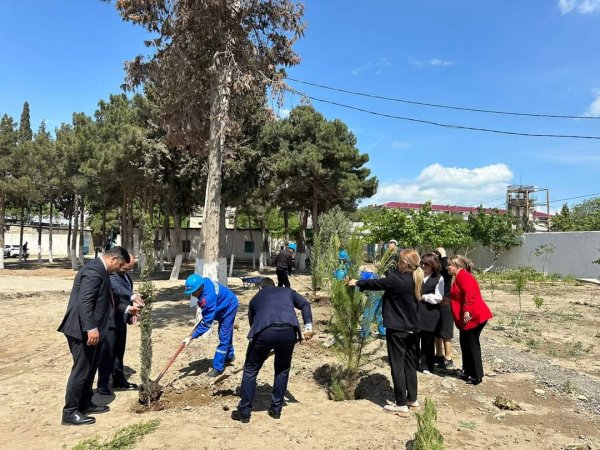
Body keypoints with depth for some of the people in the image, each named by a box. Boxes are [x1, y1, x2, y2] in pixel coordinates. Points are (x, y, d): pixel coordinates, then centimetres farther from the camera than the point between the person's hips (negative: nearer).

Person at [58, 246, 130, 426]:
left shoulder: (100, 269, 12)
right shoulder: (93, 270, -21)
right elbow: (84, 301, -27)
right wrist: (91, 328, -29)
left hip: (89, 328, 11)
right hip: (83, 329, -11)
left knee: (90, 368, 18)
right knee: (81, 370, -1)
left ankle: (85, 404, 30)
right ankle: (70, 412, 11)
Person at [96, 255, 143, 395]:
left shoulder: (126, 276, 9)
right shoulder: (111, 275, -19)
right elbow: (117, 289, -38)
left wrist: (131, 310, 6)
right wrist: (132, 296, -55)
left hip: (121, 319, 9)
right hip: (109, 320, -9)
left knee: (119, 351, 17)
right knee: (107, 352, -2)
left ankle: (119, 380, 28)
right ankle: (102, 385, 9)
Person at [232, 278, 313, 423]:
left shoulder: (255, 298, 33)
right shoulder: (287, 291, 33)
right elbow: (305, 304, 15)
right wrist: (308, 326, 8)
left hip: (264, 331, -1)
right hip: (289, 330, 1)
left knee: (250, 370, 18)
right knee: (282, 370, 25)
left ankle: (244, 412, 24)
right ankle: (276, 409, 31)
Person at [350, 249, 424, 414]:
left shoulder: (396, 280, -19)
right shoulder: (417, 280, 3)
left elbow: (375, 283, -5)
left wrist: (358, 283, 11)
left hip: (397, 329, -7)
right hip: (412, 329, 7)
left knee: (397, 365, 1)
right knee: (410, 364, 17)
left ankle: (401, 403, 7)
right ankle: (412, 398, 27)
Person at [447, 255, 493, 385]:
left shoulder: (463, 275, -14)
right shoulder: (460, 276, 18)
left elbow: (469, 293, -26)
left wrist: (467, 311, -28)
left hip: (472, 316, -10)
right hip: (466, 318, 10)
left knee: (472, 345, -2)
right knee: (466, 344, 16)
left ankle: (477, 376, 7)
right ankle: (468, 371, 26)